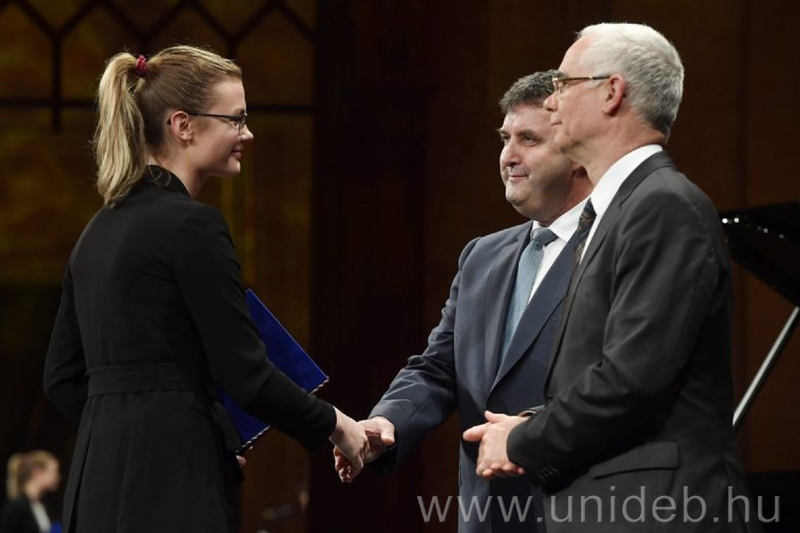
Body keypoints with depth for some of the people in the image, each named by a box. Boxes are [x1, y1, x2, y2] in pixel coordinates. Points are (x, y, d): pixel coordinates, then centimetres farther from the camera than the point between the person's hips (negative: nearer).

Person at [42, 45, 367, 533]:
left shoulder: (102, 229, 15)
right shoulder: (192, 226, -10)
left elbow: (63, 379, 18)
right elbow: (246, 373, -12)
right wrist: (335, 424, 3)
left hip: (101, 480, 9)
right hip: (169, 486, -9)